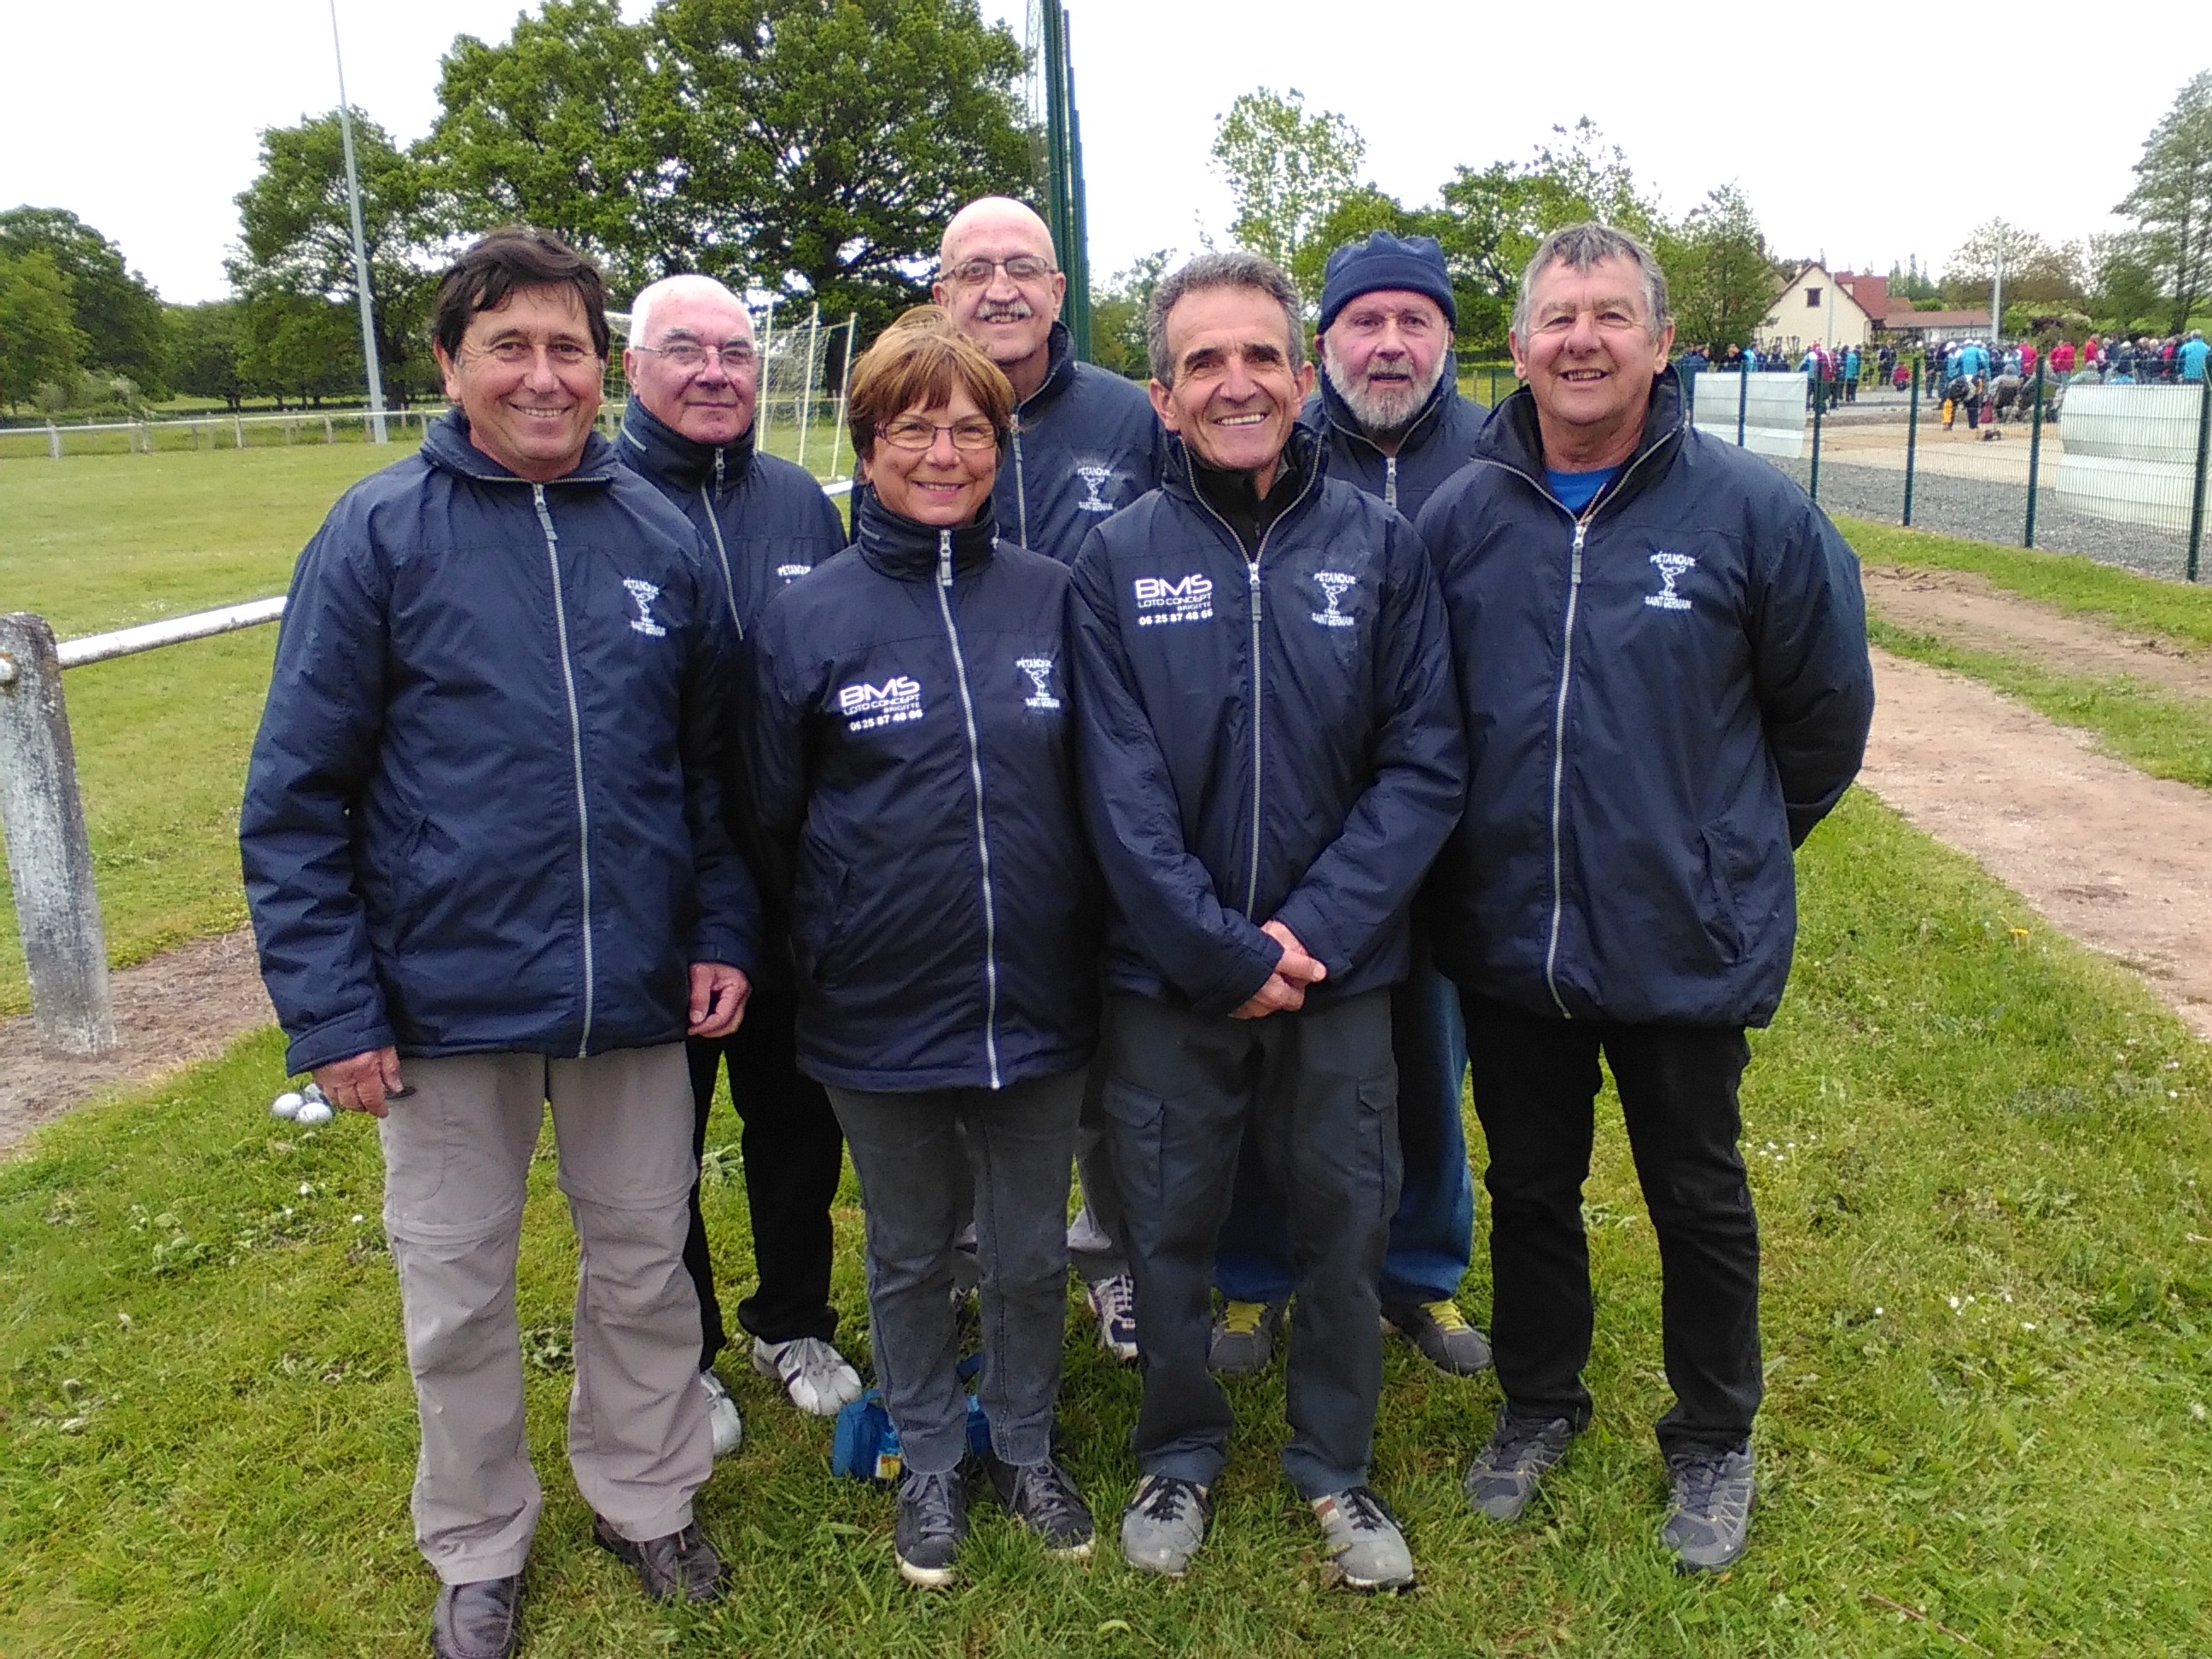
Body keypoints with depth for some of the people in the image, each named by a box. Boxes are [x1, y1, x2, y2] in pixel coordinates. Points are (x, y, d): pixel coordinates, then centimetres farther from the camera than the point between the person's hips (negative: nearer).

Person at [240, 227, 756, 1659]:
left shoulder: (662, 535, 2)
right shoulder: (380, 534, -7)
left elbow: (713, 764, 9)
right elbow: (295, 797, -6)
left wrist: (724, 934, 1)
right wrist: (332, 1005, -10)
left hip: (637, 996, 2)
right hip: (447, 1001, -2)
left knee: (644, 1264, 16)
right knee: (458, 1292, 14)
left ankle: (647, 1498, 40)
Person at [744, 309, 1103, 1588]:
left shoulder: (1053, 597, -2)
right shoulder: (807, 618, -6)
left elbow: (1101, 793, 6)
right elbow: (773, 819, 2)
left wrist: (1087, 947, 5)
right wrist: (831, 952, 3)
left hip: (1040, 1009, 1)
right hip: (881, 1023, -1)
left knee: (1033, 1253, 18)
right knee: (912, 1257, 18)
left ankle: (1027, 1449, 42)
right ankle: (932, 1460, 42)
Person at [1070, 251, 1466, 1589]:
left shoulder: (1381, 546, -3)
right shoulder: (1117, 560, -4)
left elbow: (1425, 765, -6)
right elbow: (1123, 792, -8)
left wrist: (1314, 931, -14)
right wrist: (1221, 953, -14)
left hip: (1342, 969, 1)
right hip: (1168, 975, 0)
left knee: (1346, 1226, 14)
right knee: (1169, 1229, 14)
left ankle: (1337, 1463, 38)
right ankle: (1181, 1454, 39)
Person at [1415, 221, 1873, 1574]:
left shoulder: (1752, 510, -11)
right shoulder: (1461, 517, -4)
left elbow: (1826, 711, 1)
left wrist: (1729, 849, 9)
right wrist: (1496, 844, 9)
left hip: (1689, 947, -2)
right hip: (1509, 943, 2)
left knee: (1701, 1204, 16)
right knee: (1529, 1191, 19)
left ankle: (1714, 1442, 39)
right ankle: (1539, 1404, 43)